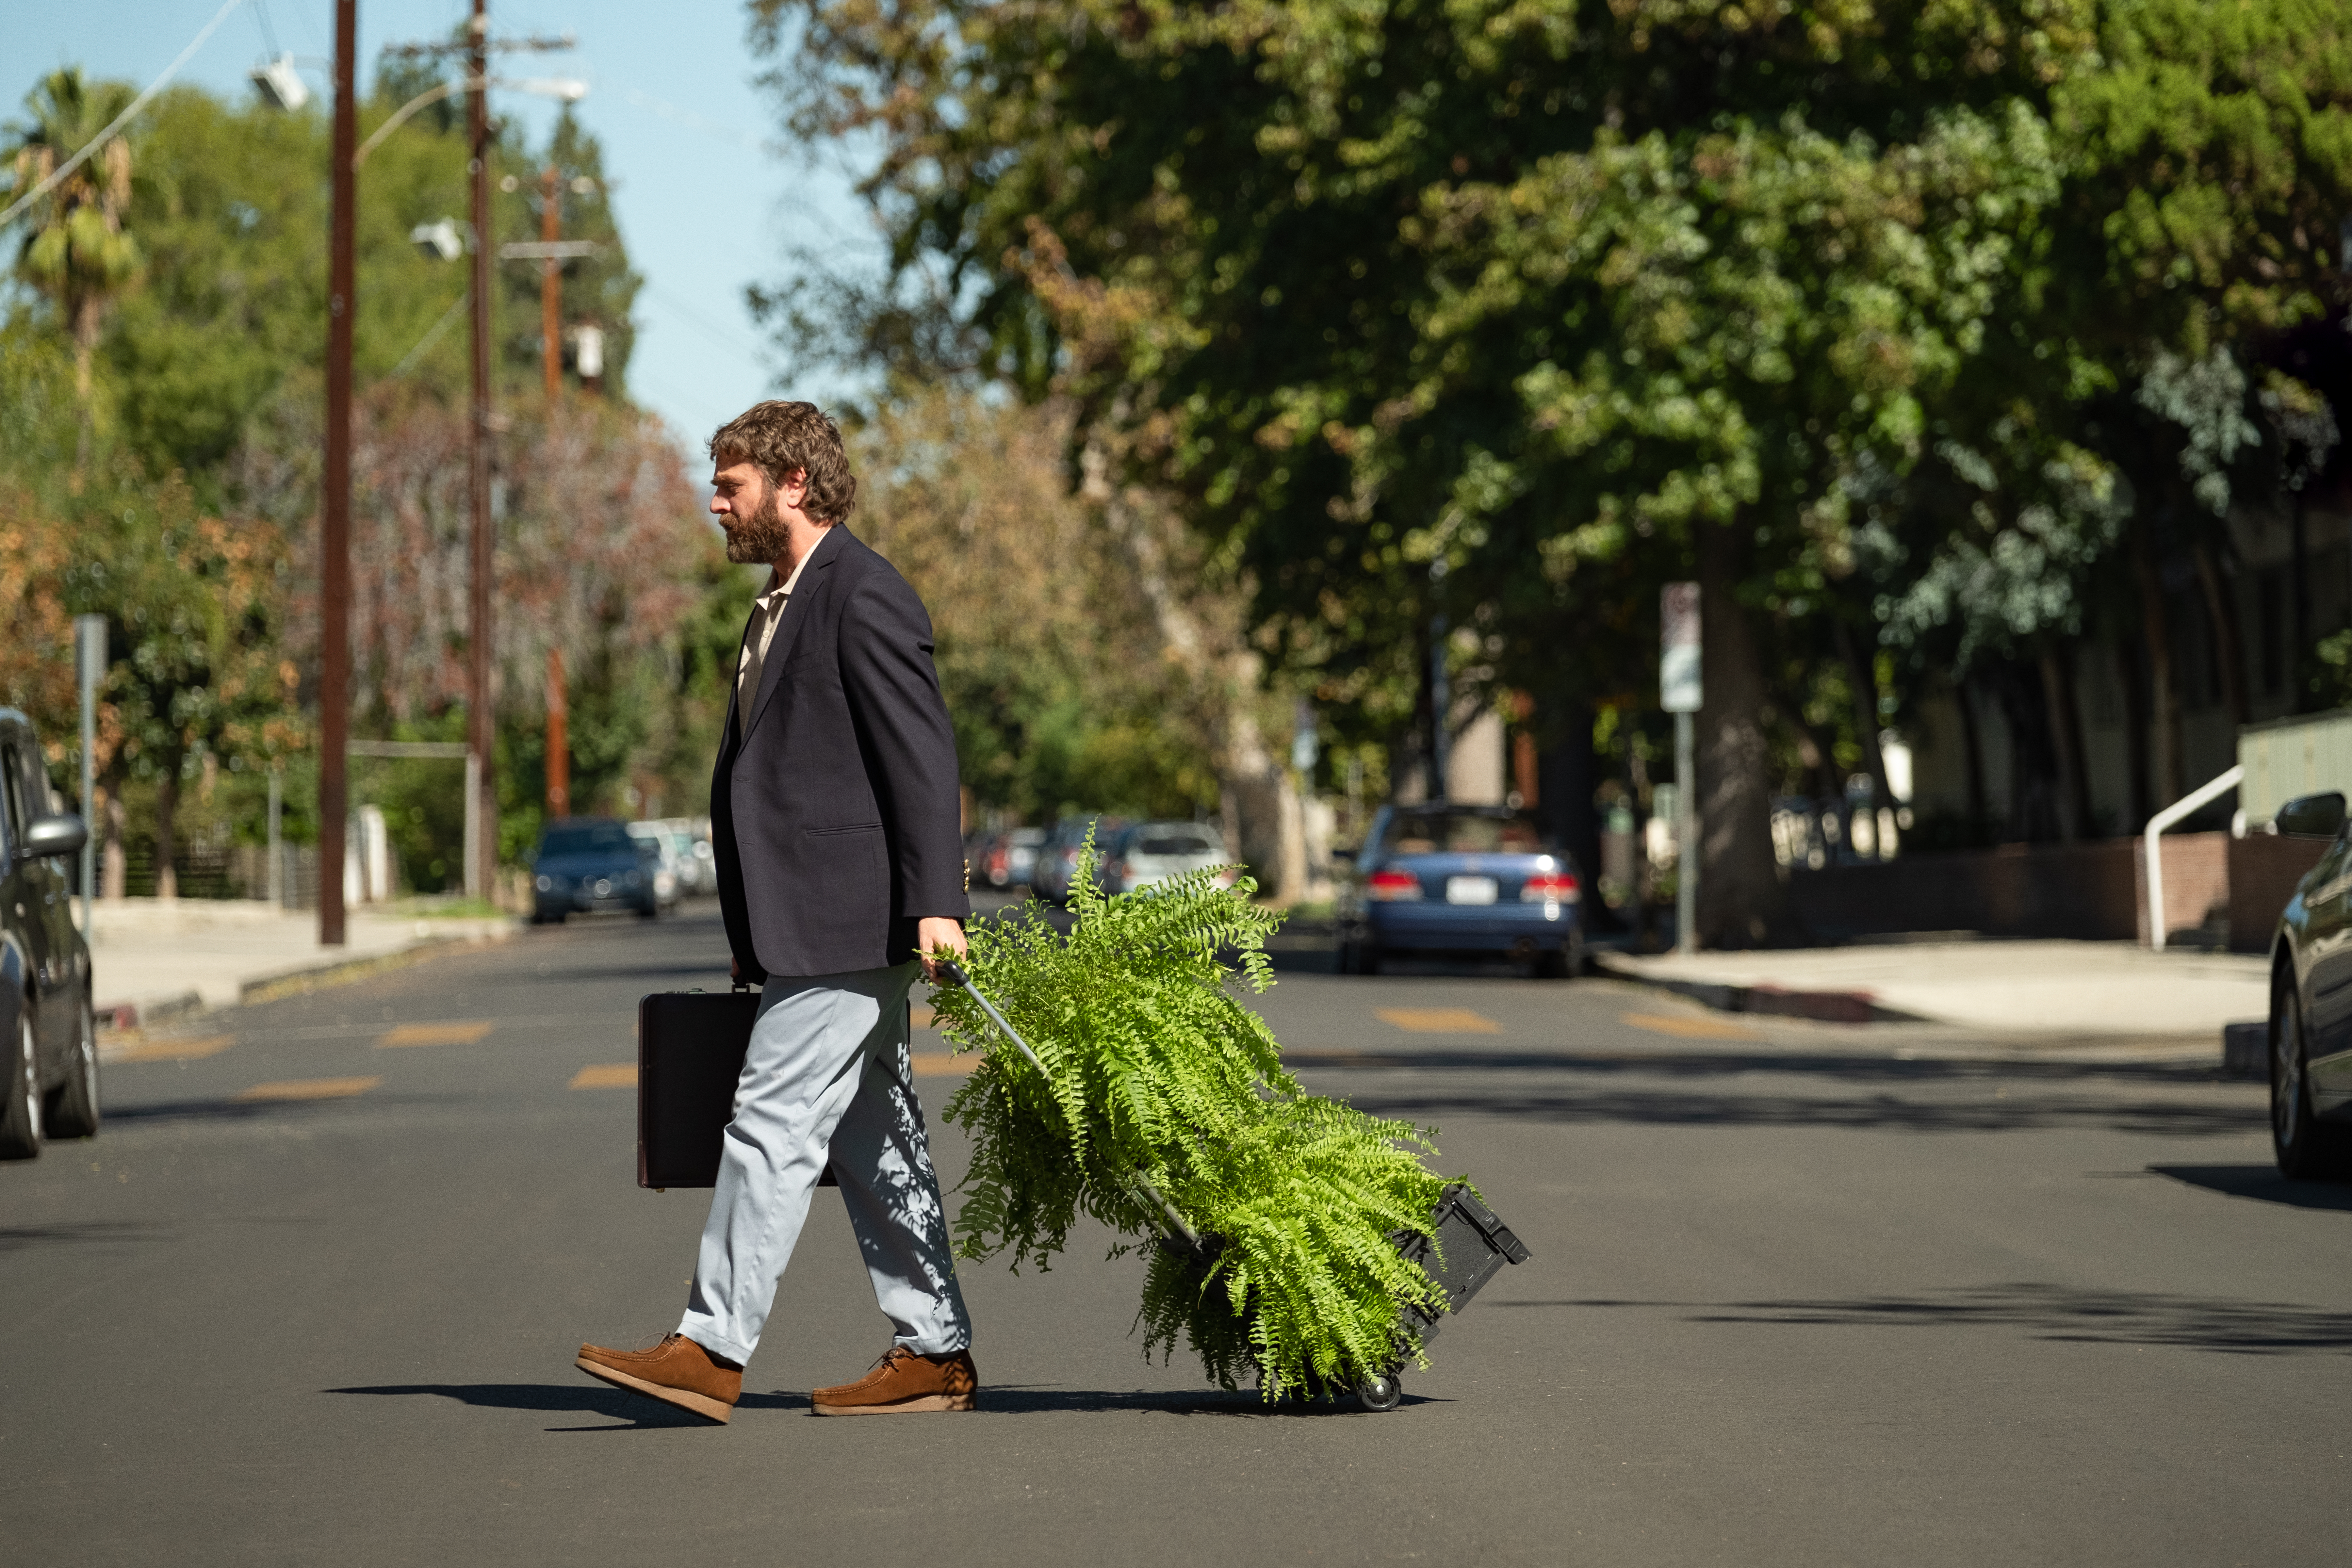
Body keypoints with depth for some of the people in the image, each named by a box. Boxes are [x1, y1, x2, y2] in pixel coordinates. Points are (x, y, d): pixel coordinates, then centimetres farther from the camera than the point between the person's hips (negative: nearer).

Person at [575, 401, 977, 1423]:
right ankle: (933, 1355, 13)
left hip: (843, 925, -10)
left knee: (773, 1124, -11)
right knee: (870, 1139, 10)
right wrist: (755, 942, 23)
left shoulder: (862, 595, -10)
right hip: (805, 930, 10)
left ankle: (713, 1349, -12)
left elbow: (923, 753, -17)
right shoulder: (783, 605, 20)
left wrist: (936, 901, -24)